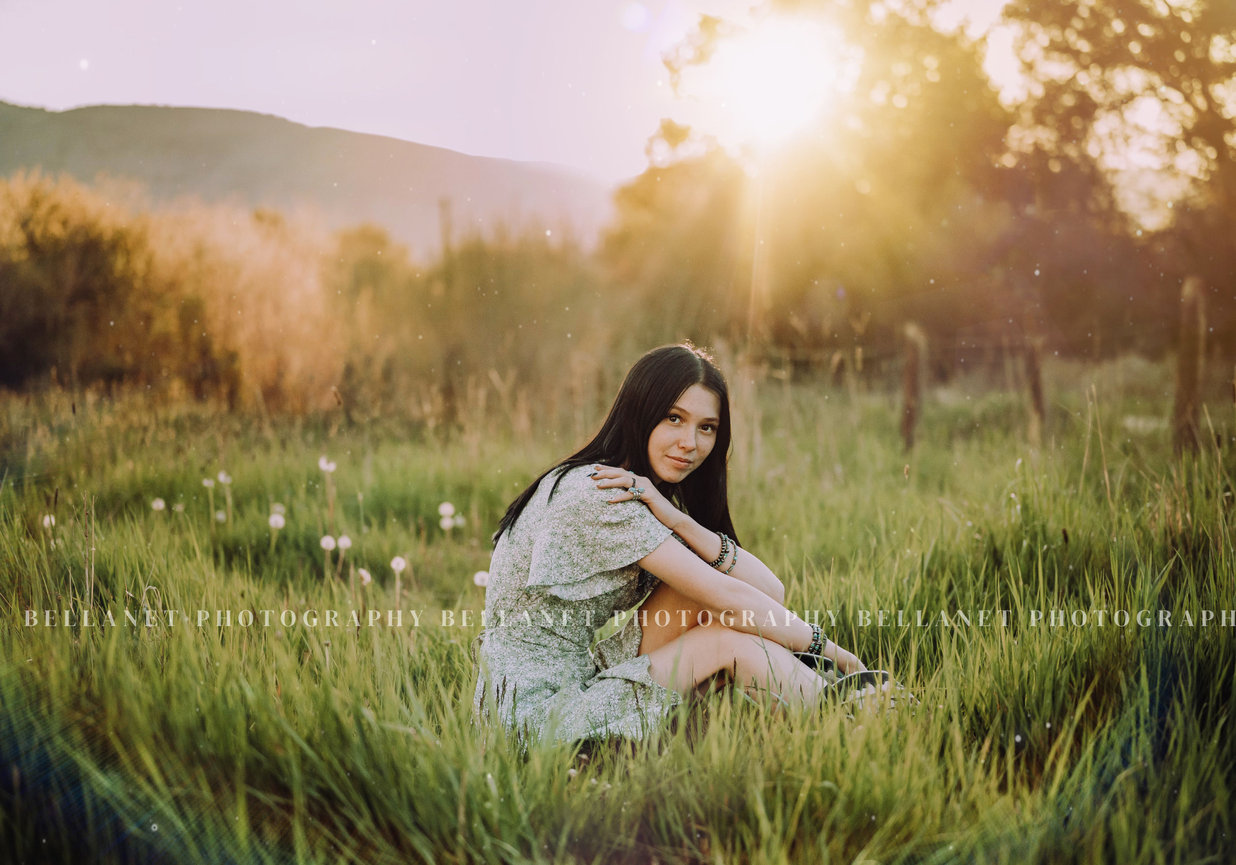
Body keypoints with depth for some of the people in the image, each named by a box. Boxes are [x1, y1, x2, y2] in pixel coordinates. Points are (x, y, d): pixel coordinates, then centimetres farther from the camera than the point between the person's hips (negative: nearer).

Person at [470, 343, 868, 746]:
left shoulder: (661, 497, 10)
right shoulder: (600, 497, -19)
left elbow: (768, 588, -3)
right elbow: (725, 597, -20)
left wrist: (679, 522, -18)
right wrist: (824, 646, -9)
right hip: (535, 714, -9)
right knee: (732, 642, -14)